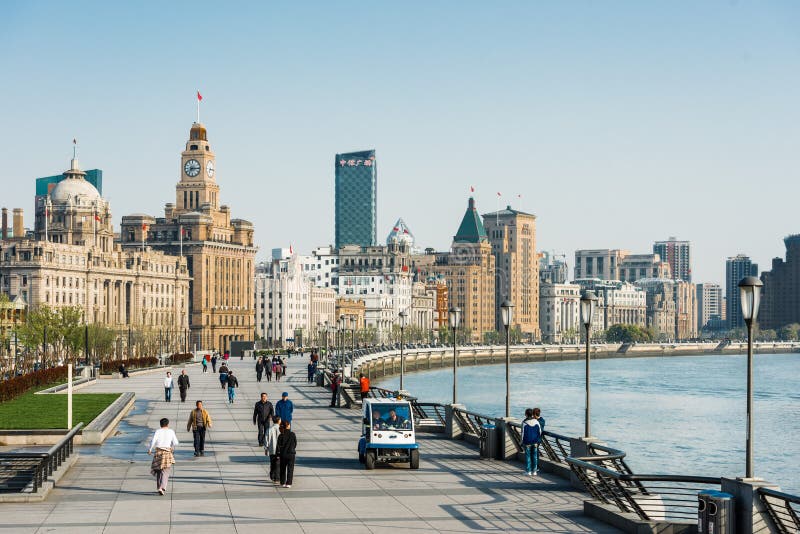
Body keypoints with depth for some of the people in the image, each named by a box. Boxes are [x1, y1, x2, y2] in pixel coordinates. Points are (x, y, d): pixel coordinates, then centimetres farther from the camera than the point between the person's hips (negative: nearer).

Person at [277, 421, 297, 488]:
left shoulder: (281, 436, -8)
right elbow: (295, 443, 1)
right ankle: (288, 483, 0)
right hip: (291, 454, -1)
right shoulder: (292, 434, -10)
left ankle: (282, 483, 16)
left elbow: (279, 446, -6)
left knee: (283, 469, 13)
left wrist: (278, 455, 1)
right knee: (290, 469, 5)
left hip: (283, 454, 1)